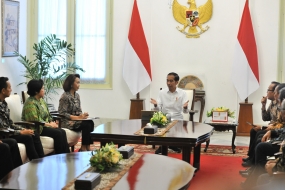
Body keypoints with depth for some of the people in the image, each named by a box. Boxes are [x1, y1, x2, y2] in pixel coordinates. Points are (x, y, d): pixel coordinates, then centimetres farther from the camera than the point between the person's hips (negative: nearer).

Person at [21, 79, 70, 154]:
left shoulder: (41, 100, 14)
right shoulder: (30, 103, -16)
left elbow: (47, 115, 20)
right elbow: (35, 121, -22)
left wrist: (52, 122, -1)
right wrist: (49, 124, -14)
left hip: (44, 126, 8)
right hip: (36, 129, -8)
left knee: (62, 132, -14)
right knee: (58, 133, -23)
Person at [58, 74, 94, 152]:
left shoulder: (77, 95, 12)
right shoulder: (65, 96, -12)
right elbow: (62, 113, -16)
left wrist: (82, 115, -8)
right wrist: (78, 117, -20)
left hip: (76, 120, 7)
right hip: (67, 122, -7)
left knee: (90, 122, -20)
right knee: (86, 125, -26)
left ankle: (87, 147, -18)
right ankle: (84, 147, -15)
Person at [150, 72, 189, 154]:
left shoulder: (182, 93, -1)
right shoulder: (162, 92, 2)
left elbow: (185, 111, -7)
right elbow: (158, 109, -2)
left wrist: (185, 107, -30)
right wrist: (156, 104, -25)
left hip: (178, 119, 0)